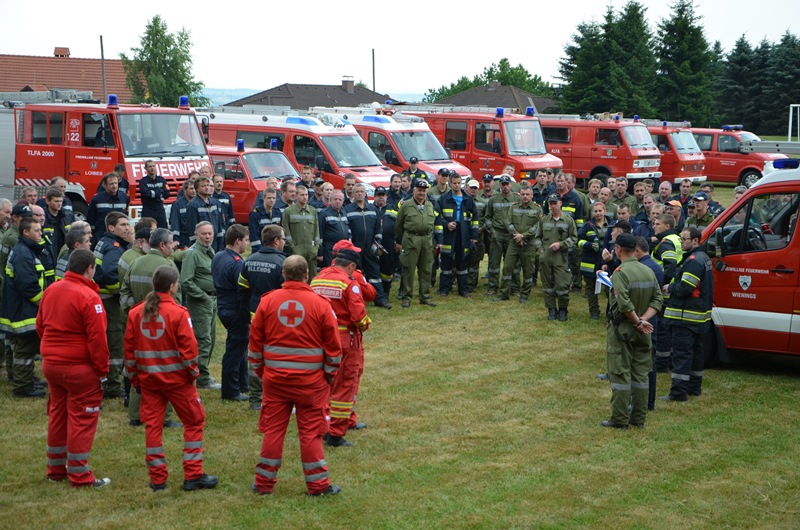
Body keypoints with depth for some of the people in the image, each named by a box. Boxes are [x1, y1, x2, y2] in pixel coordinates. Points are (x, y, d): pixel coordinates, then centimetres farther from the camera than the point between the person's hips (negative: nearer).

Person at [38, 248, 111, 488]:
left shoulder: (50, 291, 4)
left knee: (57, 414, 18)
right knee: (82, 418, 1)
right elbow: (97, 338, -19)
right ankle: (80, 475, 5)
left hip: (50, 363, 7)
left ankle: (55, 470, 27)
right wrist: (102, 370, -11)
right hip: (79, 367, -7)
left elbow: (40, 326, 13)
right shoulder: (88, 297, -19)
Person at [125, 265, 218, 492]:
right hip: (176, 378, -4)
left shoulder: (136, 313, 1)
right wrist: (193, 372, 2)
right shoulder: (178, 313, -13)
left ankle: (157, 479, 12)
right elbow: (188, 348, -14)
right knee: (194, 422, 8)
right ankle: (193, 476, 7)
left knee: (152, 425, 9)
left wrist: (134, 378, 13)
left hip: (148, 379, 4)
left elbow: (129, 349, 4)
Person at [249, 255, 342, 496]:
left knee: (273, 429, 10)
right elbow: (333, 345, -2)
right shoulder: (320, 304, -7)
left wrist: (258, 369, 17)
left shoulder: (268, 301, -2)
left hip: (274, 377, 2)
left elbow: (255, 340, 4)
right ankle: (317, 484, 13)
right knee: (311, 431, 6)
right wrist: (330, 374, 11)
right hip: (310, 380, -2)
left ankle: (264, 482, 17)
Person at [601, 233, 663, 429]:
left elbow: (624, 304, -26)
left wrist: (637, 322, -15)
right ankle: (639, 418, 17)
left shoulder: (620, 273, -17)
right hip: (642, 332, 6)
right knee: (641, 374, 12)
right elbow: (657, 299, 2)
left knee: (620, 374, 0)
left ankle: (619, 419, 2)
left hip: (622, 330, -6)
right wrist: (643, 319, -7)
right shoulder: (649, 272, 5)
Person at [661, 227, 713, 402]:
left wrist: (670, 288, -7)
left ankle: (678, 392, -10)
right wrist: (673, 287, 6)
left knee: (681, 353, -9)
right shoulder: (704, 258, 15)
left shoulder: (693, 261, -19)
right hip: (700, 315, 11)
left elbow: (685, 288, -26)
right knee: (695, 351, 17)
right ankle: (694, 387, 27)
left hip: (686, 316, -11)